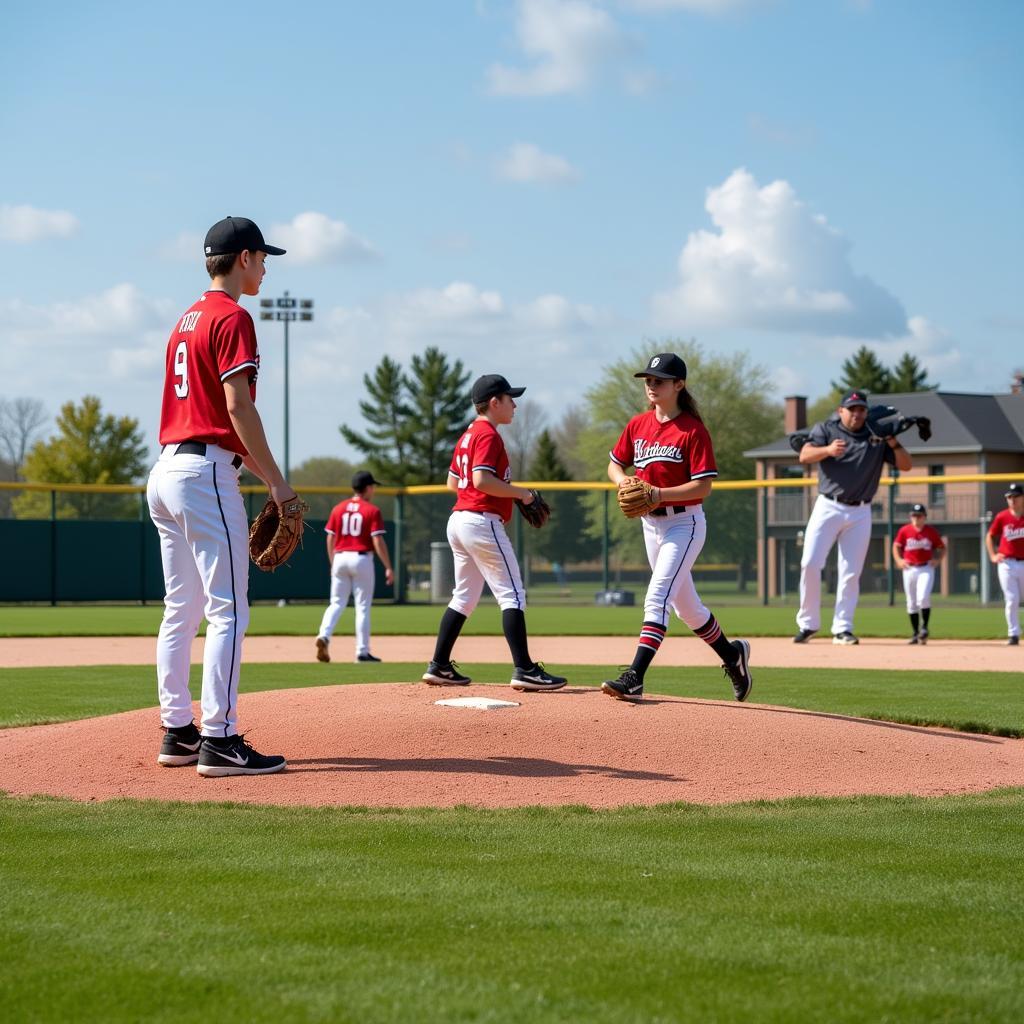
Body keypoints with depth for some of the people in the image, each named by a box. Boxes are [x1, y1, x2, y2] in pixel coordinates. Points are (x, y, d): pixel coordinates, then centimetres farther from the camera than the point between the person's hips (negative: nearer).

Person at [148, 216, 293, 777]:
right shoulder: (232, 318, -9)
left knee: (181, 611, 12)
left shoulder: (187, 319, 20)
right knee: (227, 611, -9)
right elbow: (238, 406, -17)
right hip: (207, 474, -10)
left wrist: (261, 474, 21)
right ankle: (219, 740, -13)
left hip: (166, 471, 10)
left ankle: (177, 733, 14)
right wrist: (277, 480, -13)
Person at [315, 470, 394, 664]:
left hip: (340, 558, 4)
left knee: (337, 603, 10)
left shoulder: (338, 509, 8)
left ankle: (324, 635, -13)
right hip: (362, 559, -4)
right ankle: (362, 651, 4)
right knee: (362, 606, 3)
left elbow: (330, 539, 8)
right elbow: (378, 542, -11)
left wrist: (332, 564, 19)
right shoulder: (372, 510, -5)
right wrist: (388, 568, -7)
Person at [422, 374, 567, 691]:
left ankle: (439, 666, 16)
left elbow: (452, 482, 22)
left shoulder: (467, 435, 17)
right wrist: (519, 492, -12)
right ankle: (524, 669, -14)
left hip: (458, 521, 10)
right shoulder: (488, 435, -12)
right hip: (482, 521, -10)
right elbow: (482, 480, -24)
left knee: (464, 597, 16)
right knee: (512, 595, -9)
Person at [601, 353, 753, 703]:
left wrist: (658, 493, -26)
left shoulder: (693, 430, -14)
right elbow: (615, 464, 16)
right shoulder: (637, 425, 6)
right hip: (650, 524, 8)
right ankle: (732, 654, 36)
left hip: (684, 523, -8)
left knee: (657, 598, -17)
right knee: (685, 604, 17)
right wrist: (625, 483, -7)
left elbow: (703, 486, -17)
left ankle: (634, 679, -23)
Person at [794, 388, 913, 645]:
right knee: (810, 563, -10)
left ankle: (842, 628, 9)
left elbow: (905, 465, 6)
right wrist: (828, 450, -35)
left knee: (851, 572, 2)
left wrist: (893, 442, -13)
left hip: (860, 513, 2)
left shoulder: (876, 436, 8)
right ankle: (808, 623, 2)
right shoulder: (825, 429, 2)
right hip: (828, 507, -2)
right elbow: (805, 456, -15)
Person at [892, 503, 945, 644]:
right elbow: (896, 546, 10)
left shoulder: (931, 531, -1)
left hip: (926, 568, -2)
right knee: (911, 603, 6)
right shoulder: (904, 530, 0)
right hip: (909, 569, 2)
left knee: (923, 597, -21)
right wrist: (898, 560, -7)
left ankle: (924, 627, -8)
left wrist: (937, 559, -8)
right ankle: (916, 634, 15)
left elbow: (942, 547, 9)